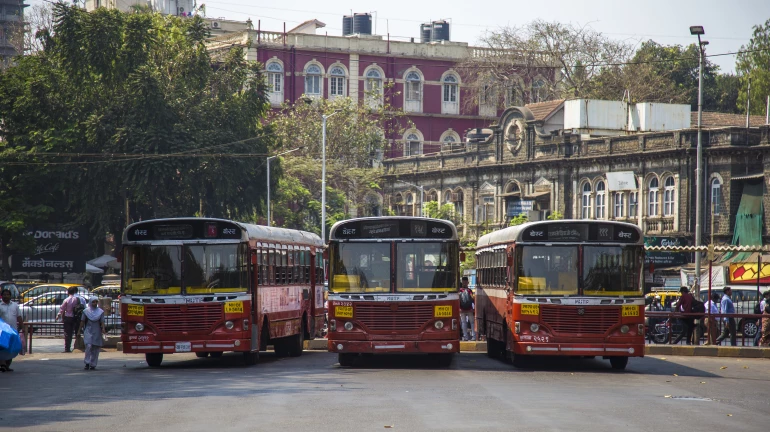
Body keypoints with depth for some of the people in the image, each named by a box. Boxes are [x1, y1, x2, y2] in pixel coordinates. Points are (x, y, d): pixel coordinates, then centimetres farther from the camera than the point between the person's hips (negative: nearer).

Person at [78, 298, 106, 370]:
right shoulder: (86, 311, 5)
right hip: (88, 331, -1)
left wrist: (103, 329, -16)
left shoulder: (100, 312, 6)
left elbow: (102, 322, 1)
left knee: (95, 349, 2)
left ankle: (93, 364, 11)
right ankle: (87, 363, -11)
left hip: (97, 332, 1)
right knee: (88, 346, -16)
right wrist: (80, 329, 4)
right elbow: (83, 321, 8)